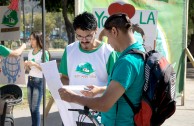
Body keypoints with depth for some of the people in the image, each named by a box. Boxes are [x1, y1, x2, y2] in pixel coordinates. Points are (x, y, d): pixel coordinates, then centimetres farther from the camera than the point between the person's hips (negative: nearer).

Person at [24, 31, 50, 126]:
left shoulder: (44, 53, -9)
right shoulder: (30, 52, 11)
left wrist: (34, 64, -20)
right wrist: (27, 65, -2)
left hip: (39, 81, -7)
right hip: (30, 80, 7)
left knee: (35, 108, -8)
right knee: (31, 107, 8)